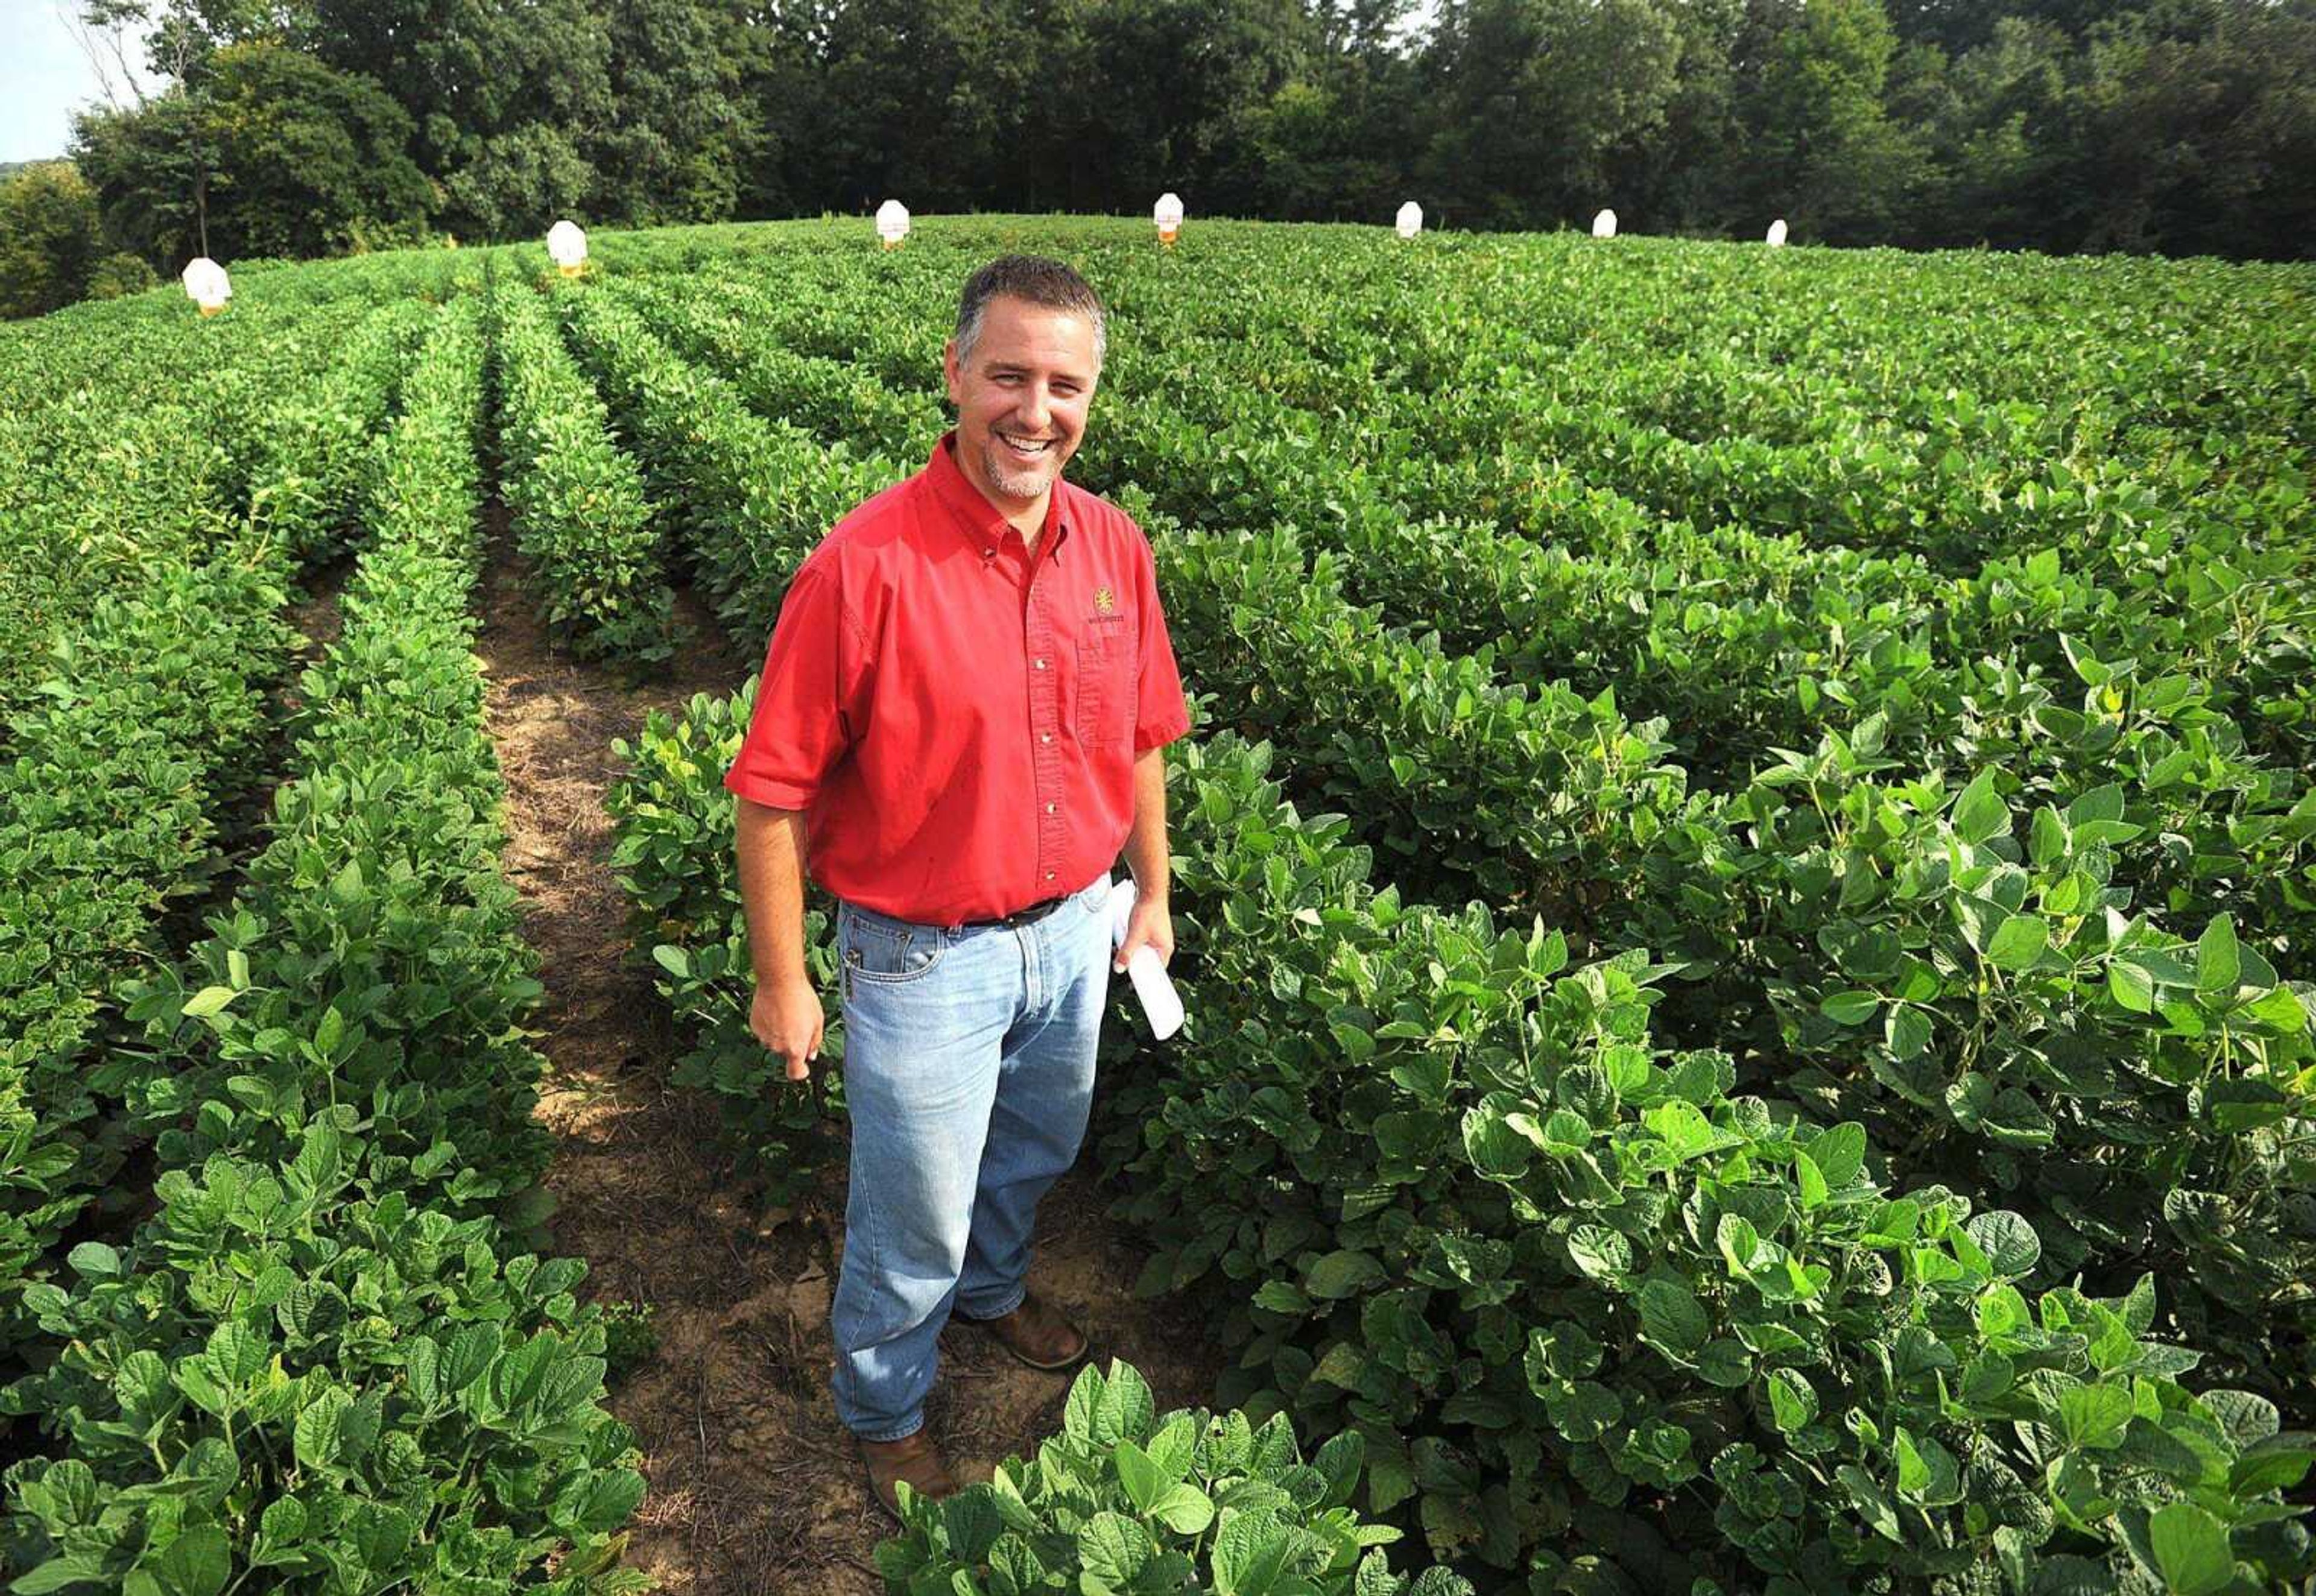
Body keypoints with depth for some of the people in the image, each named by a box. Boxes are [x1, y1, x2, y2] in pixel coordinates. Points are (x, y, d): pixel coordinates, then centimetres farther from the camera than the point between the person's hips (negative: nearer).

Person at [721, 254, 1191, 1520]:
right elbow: (774, 794, -17)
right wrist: (782, 982, -11)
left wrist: (1152, 893, 13)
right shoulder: (864, 564, -23)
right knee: (913, 1213, 15)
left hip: (1072, 931, 5)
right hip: (925, 955, -5)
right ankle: (885, 1413, 44)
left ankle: (990, 1287, 61)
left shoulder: (1114, 547, -6)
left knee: (1036, 1152, 29)